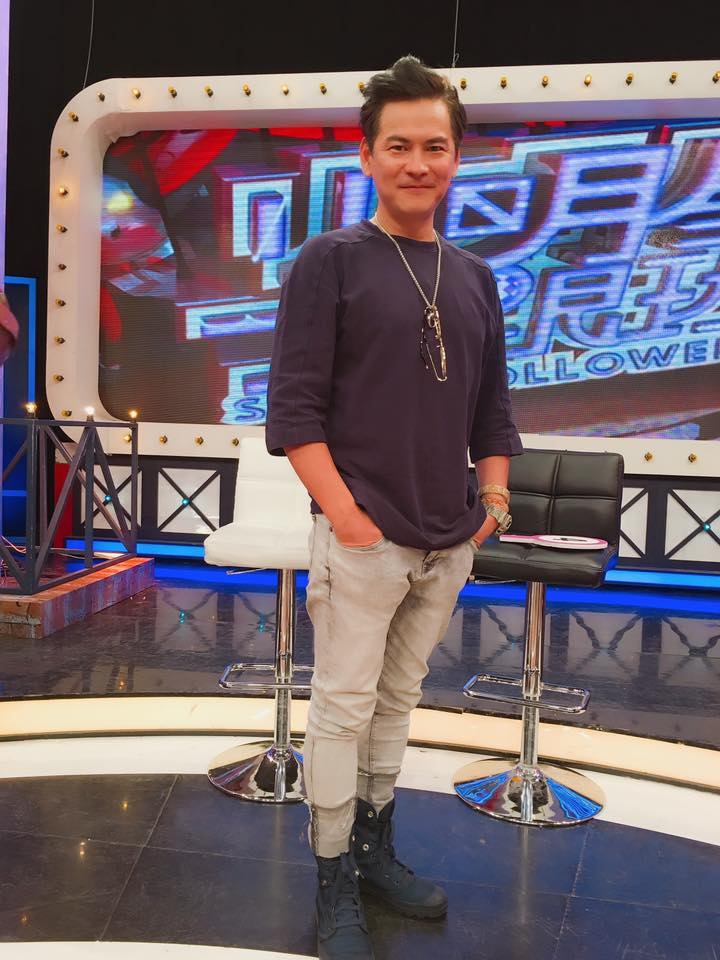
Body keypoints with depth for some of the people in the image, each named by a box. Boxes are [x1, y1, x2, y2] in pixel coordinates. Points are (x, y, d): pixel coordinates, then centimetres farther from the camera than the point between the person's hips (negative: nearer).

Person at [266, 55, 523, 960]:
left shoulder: (474, 276, 11)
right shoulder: (329, 260, -5)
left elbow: (493, 404, 17)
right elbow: (293, 405, -10)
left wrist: (494, 496, 7)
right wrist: (345, 513, -16)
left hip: (450, 543, 5)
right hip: (363, 538, -5)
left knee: (399, 698, 17)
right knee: (343, 706, 3)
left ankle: (374, 848, 34)